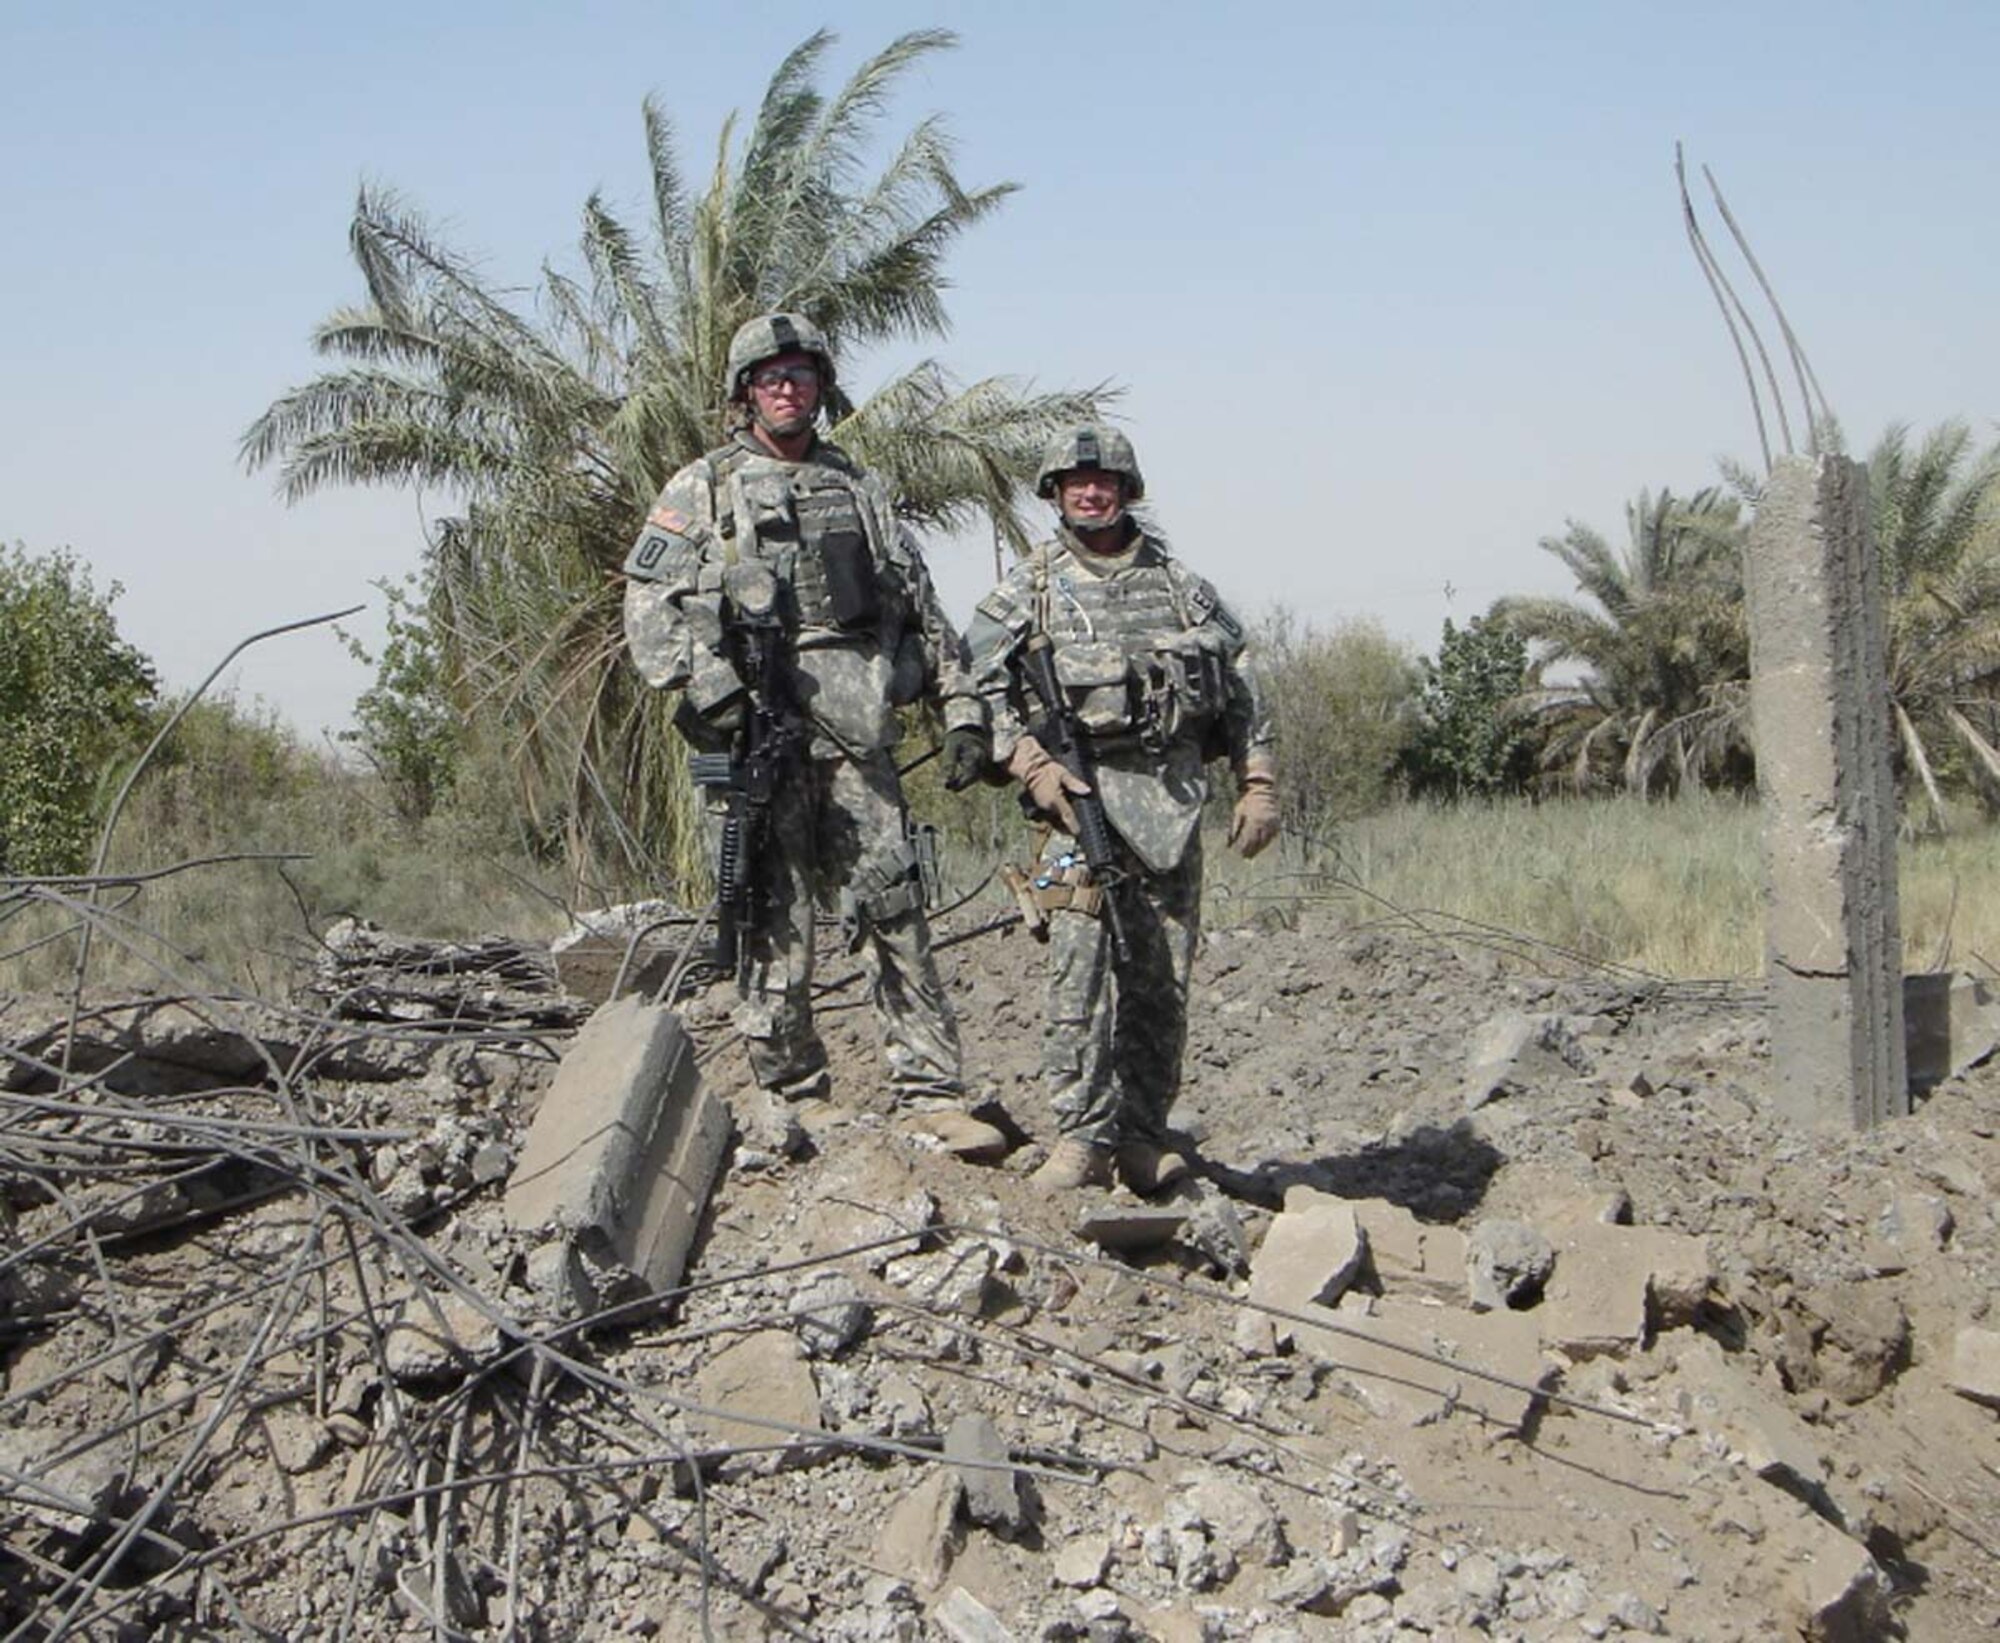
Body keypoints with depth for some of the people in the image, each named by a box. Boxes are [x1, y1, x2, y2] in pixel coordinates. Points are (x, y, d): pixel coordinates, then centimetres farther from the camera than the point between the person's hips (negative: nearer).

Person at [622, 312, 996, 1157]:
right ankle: (783, 1093, 8)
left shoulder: (860, 488, 20)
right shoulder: (704, 488, 9)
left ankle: (929, 1089, 0)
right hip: (756, 722, -3)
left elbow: (922, 607, 20)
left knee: (891, 900, -1)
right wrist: (706, 683, -15)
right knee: (773, 913, -1)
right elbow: (649, 602, -1)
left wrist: (961, 706, 10)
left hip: (854, 726, 3)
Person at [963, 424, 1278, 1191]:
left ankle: (1143, 1136, 12)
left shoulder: (1180, 584, 15)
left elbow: (1242, 691, 16)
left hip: (1174, 796, 3)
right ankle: (1083, 1136, -14)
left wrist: (1259, 786, 8)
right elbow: (977, 685, 1)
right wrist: (1032, 765, -12)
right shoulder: (1027, 590, 7)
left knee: (1164, 976, 4)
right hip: (1083, 790, -3)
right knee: (1081, 961, -15)